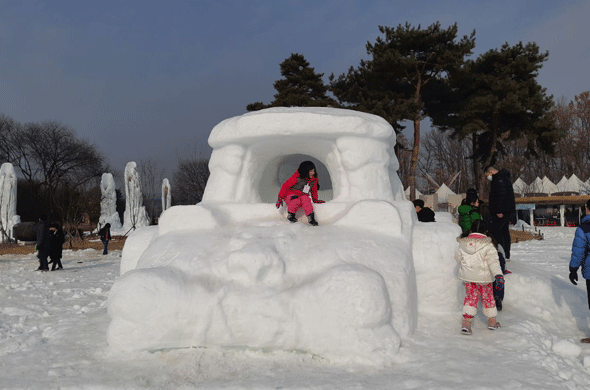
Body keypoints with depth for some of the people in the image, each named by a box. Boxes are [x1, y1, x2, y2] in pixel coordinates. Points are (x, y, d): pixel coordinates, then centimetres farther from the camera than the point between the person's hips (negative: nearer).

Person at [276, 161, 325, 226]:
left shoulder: (314, 180, 1)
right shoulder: (296, 177, -17)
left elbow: (314, 190, 20)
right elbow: (285, 186, -14)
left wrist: (315, 199, 13)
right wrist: (280, 198, -15)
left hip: (303, 196, 3)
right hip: (291, 195, -3)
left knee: (305, 199, -33)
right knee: (296, 200, -38)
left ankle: (311, 218, -37)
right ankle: (290, 216, -15)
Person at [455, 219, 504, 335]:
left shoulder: (462, 244, -2)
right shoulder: (488, 246, -13)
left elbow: (458, 257, 11)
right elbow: (493, 261, -19)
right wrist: (498, 275, -21)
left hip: (468, 277, 2)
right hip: (484, 277, -2)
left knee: (470, 297, 9)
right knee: (488, 297, 15)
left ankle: (466, 322, -5)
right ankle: (492, 321, 27)